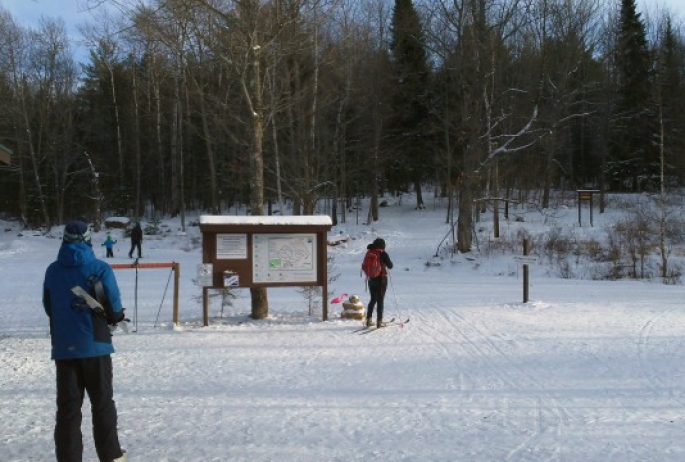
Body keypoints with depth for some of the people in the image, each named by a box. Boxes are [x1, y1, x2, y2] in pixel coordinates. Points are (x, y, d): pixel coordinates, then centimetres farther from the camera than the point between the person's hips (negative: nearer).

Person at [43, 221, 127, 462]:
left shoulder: (52, 271, 2)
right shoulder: (100, 268, -10)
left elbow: (48, 308, 9)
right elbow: (114, 308, -10)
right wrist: (115, 317, 12)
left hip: (63, 347, 3)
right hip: (95, 345, -3)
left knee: (67, 406, 8)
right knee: (102, 402, 10)